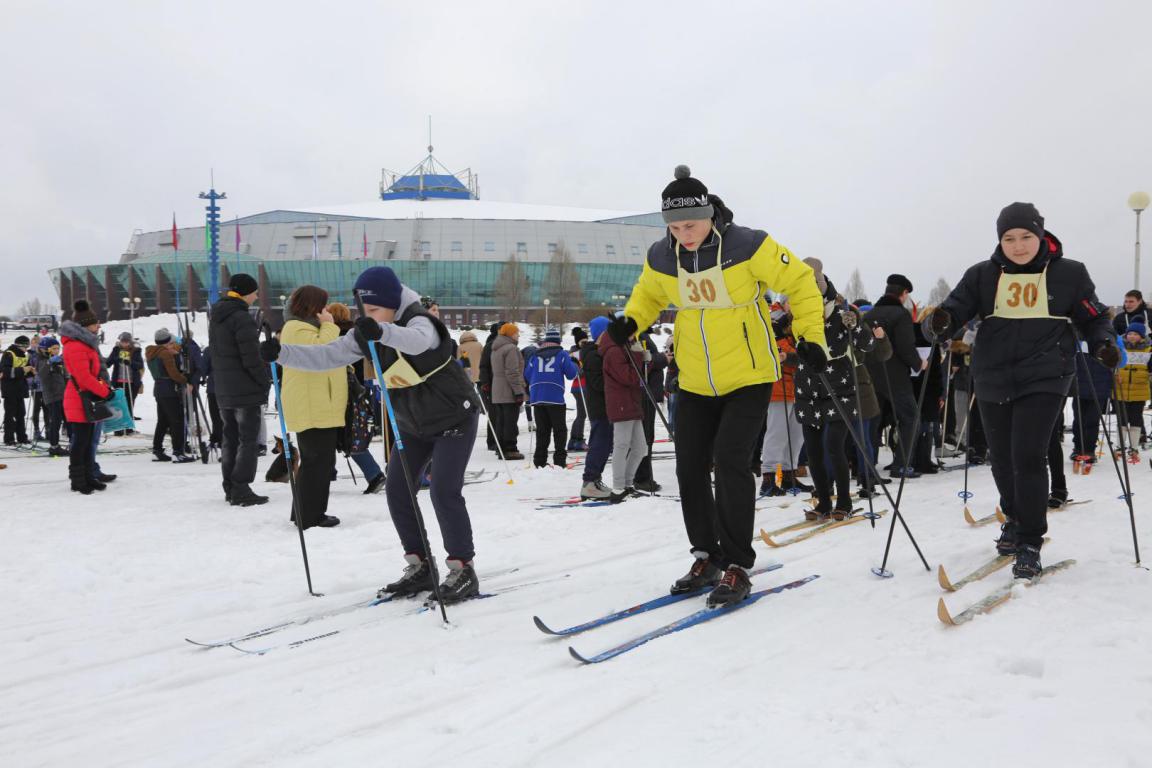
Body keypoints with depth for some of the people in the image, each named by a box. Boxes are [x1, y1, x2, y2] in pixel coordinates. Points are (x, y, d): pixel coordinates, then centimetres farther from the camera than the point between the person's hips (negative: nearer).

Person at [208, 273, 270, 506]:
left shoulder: (215, 316, 12)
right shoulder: (242, 317, -17)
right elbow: (251, 358, -19)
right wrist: (266, 380, -7)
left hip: (223, 390, 9)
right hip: (246, 390, -9)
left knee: (230, 438, 15)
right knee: (249, 439, -4)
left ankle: (230, 487, 19)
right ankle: (241, 490, -6)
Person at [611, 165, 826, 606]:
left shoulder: (749, 247, -18)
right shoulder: (660, 258, -5)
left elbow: (800, 283, -7)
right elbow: (648, 293, 16)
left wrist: (811, 335, -14)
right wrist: (631, 321, -3)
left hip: (749, 377, -5)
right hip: (695, 383, 5)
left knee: (729, 460, -17)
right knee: (690, 468, 6)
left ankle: (737, 565, -4)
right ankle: (707, 556, 24)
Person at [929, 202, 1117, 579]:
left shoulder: (1070, 274, 1)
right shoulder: (982, 276, 4)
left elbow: (1092, 317, 9)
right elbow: (956, 307, -2)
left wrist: (1103, 343, -11)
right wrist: (941, 321, -26)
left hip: (1044, 379, -3)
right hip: (993, 381, 3)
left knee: (1027, 456, -15)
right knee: (1003, 459, 14)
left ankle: (1030, 543, -4)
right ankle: (1016, 519, 40)